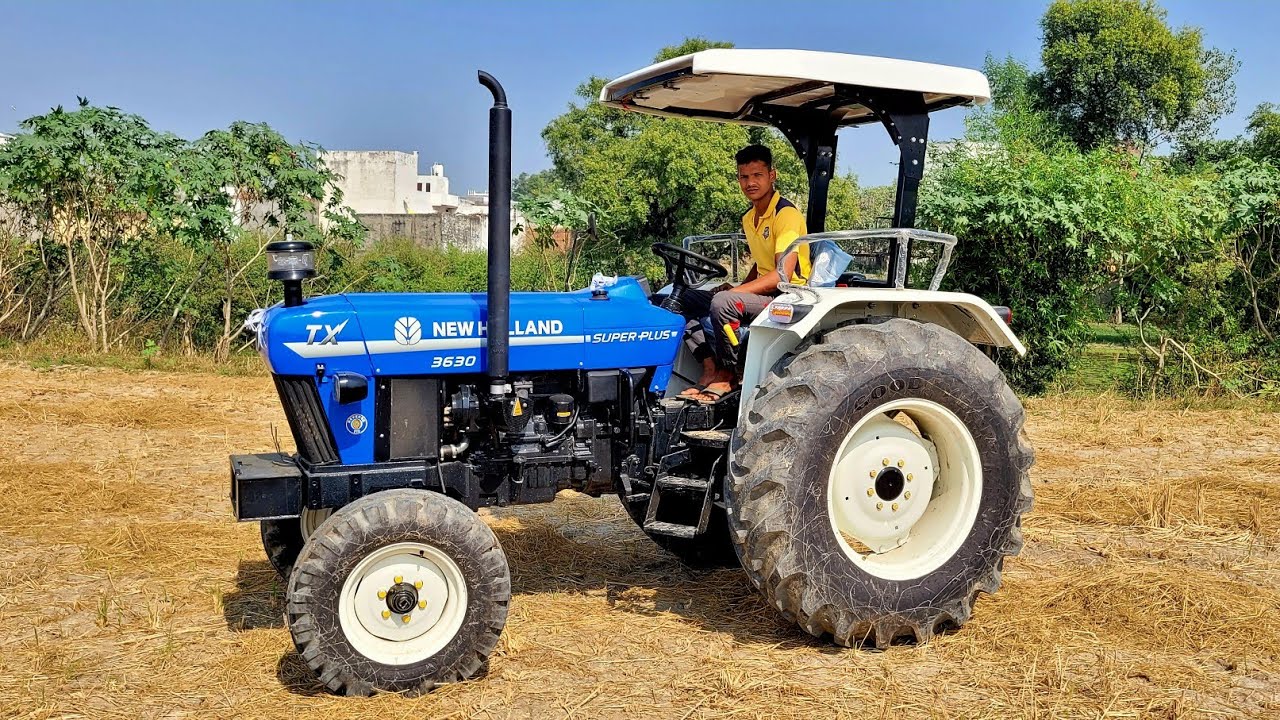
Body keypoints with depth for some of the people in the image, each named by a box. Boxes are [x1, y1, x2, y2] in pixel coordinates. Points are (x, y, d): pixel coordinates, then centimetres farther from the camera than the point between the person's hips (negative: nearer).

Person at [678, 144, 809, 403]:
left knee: (722, 302, -33)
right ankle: (710, 369, -11)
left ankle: (727, 376, -15)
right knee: (687, 299, 0)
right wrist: (738, 288, 6)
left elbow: (783, 274, -24)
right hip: (763, 293, 9)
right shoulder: (749, 218, 14)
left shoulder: (786, 214, -14)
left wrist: (734, 292, -23)